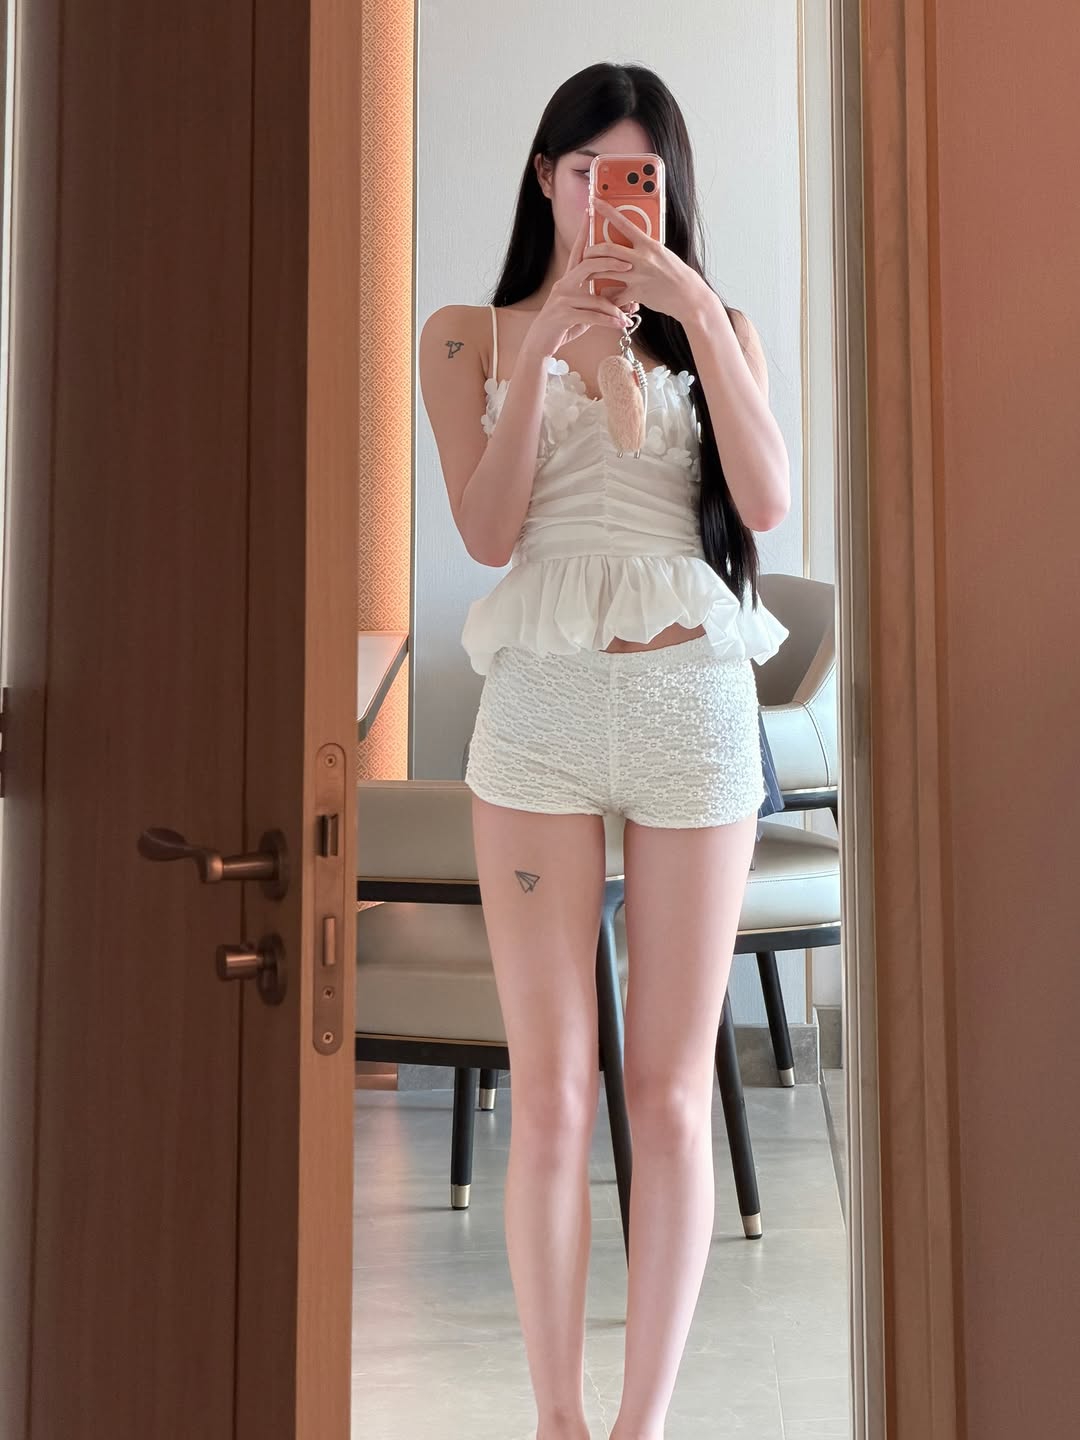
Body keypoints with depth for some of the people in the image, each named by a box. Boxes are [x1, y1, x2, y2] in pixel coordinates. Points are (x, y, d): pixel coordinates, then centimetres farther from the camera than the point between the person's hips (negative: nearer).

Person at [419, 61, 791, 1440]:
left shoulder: (714, 331, 12)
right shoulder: (471, 334, 10)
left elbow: (768, 501, -4)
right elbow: (488, 530, -3)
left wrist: (700, 317, -10)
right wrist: (545, 358, -12)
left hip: (696, 706, 1)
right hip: (541, 705, -1)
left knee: (671, 1090, 3)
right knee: (549, 1091, 0)